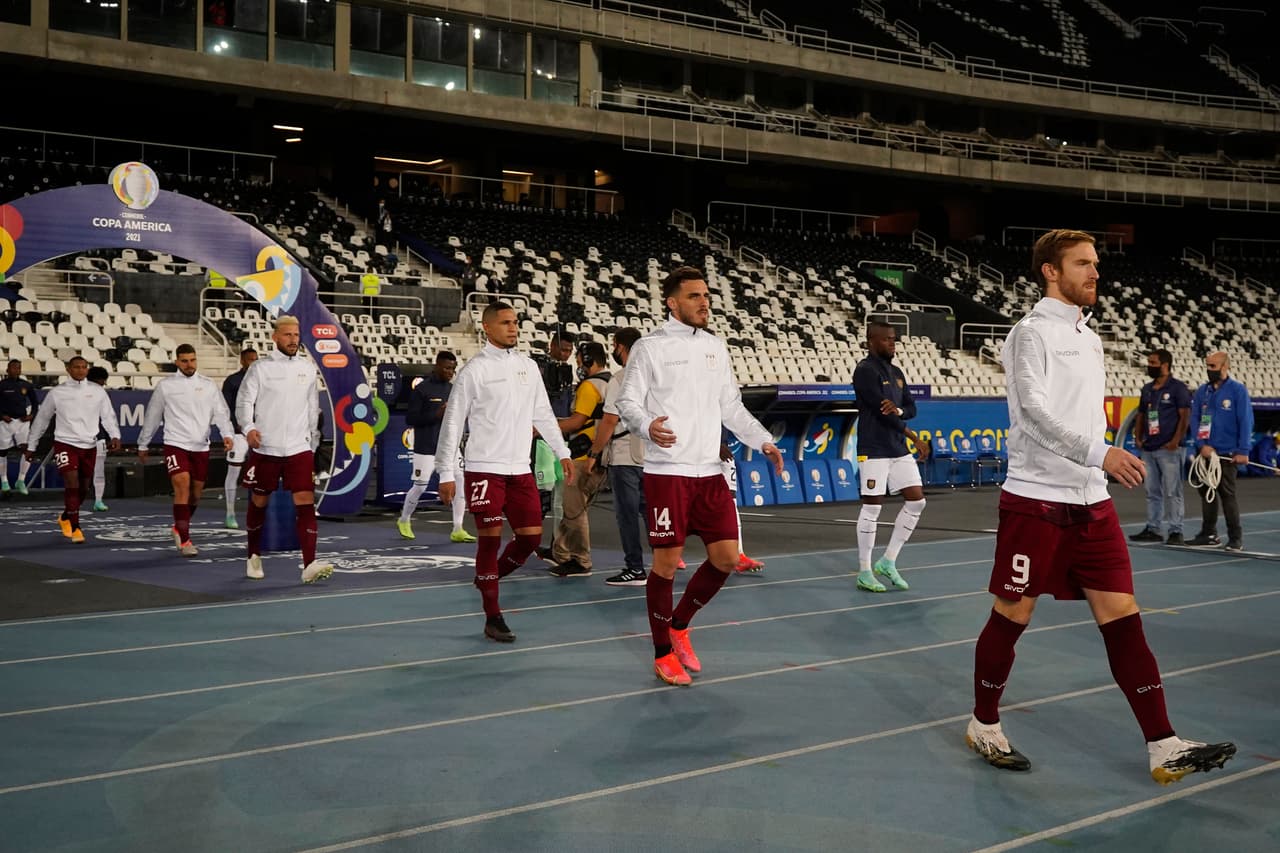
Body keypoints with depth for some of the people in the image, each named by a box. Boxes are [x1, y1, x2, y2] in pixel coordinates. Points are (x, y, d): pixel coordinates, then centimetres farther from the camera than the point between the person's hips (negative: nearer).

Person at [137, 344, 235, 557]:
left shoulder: (208, 385, 7)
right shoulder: (165, 386, 2)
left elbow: (221, 412, 4)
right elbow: (152, 417, 11)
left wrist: (227, 435, -13)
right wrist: (143, 445, 17)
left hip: (201, 447, 3)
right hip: (175, 445, -3)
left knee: (196, 492, 10)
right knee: (182, 487, -17)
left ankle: (179, 528, 35)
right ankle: (184, 541, -14)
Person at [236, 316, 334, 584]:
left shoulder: (308, 368, 8)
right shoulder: (260, 368, -2)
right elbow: (244, 401, -4)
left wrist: (313, 441, 19)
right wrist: (248, 428, -22)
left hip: (299, 448, 2)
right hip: (264, 448, -2)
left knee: (306, 502, -11)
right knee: (258, 503, 10)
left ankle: (310, 565, -17)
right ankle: (254, 557, 31)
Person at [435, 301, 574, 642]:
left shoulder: (528, 366, 10)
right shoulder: (475, 370, -6)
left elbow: (543, 413, 19)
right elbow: (452, 423, -5)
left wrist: (562, 452, 16)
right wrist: (446, 473, -7)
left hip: (520, 469, 5)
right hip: (484, 469, -5)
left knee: (531, 535, 2)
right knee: (490, 538, -3)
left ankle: (488, 578, 28)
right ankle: (493, 618, 7)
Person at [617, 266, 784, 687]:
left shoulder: (716, 347, 13)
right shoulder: (651, 347, -3)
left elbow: (732, 406, 18)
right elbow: (628, 402, -5)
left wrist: (763, 441, 7)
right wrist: (648, 425, -26)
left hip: (710, 471, 6)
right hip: (667, 473, -6)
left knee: (726, 557, 4)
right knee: (666, 562, -1)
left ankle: (679, 626, 26)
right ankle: (663, 655, 15)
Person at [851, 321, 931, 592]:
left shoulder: (896, 373, 16)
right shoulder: (865, 370, -10)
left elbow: (911, 409, 14)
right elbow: (880, 409, -16)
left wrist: (898, 410, -12)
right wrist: (913, 437, -11)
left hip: (899, 450, 8)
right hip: (874, 450, -8)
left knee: (916, 501, 4)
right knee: (872, 507, -4)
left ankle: (888, 562, 16)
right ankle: (864, 572, 7)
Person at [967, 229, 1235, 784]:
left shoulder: (1089, 338, 16)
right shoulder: (1032, 332, -8)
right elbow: (1035, 412, -20)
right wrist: (1099, 453, -30)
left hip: (1091, 502, 7)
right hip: (1035, 501, -7)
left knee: (1122, 617, 2)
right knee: (1012, 615, 3)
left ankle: (1163, 748, 3)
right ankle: (983, 726, 21)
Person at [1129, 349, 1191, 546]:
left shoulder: (1178, 388, -5)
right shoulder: (1147, 389, 15)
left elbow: (1185, 416, -11)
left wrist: (1176, 441, -17)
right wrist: (1137, 437, 8)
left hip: (1168, 449, -7)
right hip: (1148, 449, 7)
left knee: (1172, 492, -5)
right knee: (1152, 492, 11)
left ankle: (1176, 531, -1)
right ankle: (1152, 529, 16)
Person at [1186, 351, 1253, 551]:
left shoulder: (1238, 390, -6)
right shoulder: (1202, 391, 7)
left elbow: (1246, 421, -8)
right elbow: (1194, 419, 6)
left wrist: (1243, 451, -13)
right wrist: (1201, 444, -7)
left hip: (1227, 453, -5)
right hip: (1205, 452, 5)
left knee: (1227, 493, -3)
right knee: (1206, 491, 9)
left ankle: (1236, 538, 6)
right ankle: (1209, 535, 18)